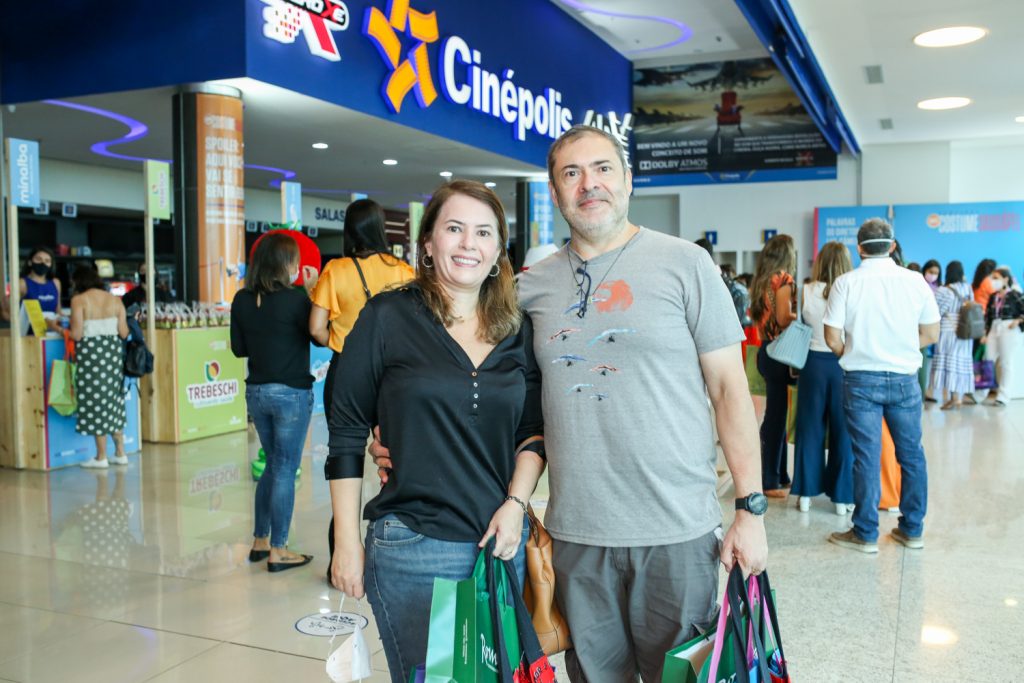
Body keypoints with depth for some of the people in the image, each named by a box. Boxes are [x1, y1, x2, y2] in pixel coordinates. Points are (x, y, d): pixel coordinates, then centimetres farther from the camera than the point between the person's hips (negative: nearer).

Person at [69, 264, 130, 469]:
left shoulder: (79, 300, -7)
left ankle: (101, 457, 8)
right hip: (113, 352, 5)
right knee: (113, 399, 14)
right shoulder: (114, 299, 7)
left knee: (95, 400, 3)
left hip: (91, 353, -5)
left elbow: (77, 335, -13)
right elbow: (124, 333, 4)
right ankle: (120, 453, 19)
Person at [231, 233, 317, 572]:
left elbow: (238, 348, 6)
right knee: (285, 470, 4)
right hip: (291, 392, -6)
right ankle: (278, 551, 10)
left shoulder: (242, 300, 1)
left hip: (256, 391, 6)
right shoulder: (295, 297, -16)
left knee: (273, 465, 20)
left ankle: (260, 541, 27)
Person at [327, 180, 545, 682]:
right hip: (411, 550, -4)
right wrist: (347, 544, -5)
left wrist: (516, 502, -5)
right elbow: (346, 437, -4)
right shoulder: (388, 317, -6)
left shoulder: (518, 332, 6)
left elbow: (533, 430, 10)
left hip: (502, 545, 4)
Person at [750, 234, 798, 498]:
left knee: (777, 415, 16)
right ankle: (770, 481, 4)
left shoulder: (762, 280, 11)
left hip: (766, 350, 8)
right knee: (776, 416, -2)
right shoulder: (784, 279, -12)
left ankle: (779, 475, 25)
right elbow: (783, 318, -19)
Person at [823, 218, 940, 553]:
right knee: (911, 454, 13)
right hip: (904, 378, 2)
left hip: (861, 380, -2)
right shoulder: (915, 281, -1)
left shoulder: (846, 283, -7)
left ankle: (865, 534, 10)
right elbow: (931, 333, 3)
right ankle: (912, 530, 22)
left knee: (867, 456, 3)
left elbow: (833, 338, -7)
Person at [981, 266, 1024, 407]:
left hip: (1009, 330, -6)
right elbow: (987, 316, 10)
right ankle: (994, 392, 17)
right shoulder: (993, 297, 9)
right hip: (994, 330, 6)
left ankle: (1003, 396, 4)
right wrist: (985, 334, 6)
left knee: (1006, 363, 0)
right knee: (990, 361, 4)